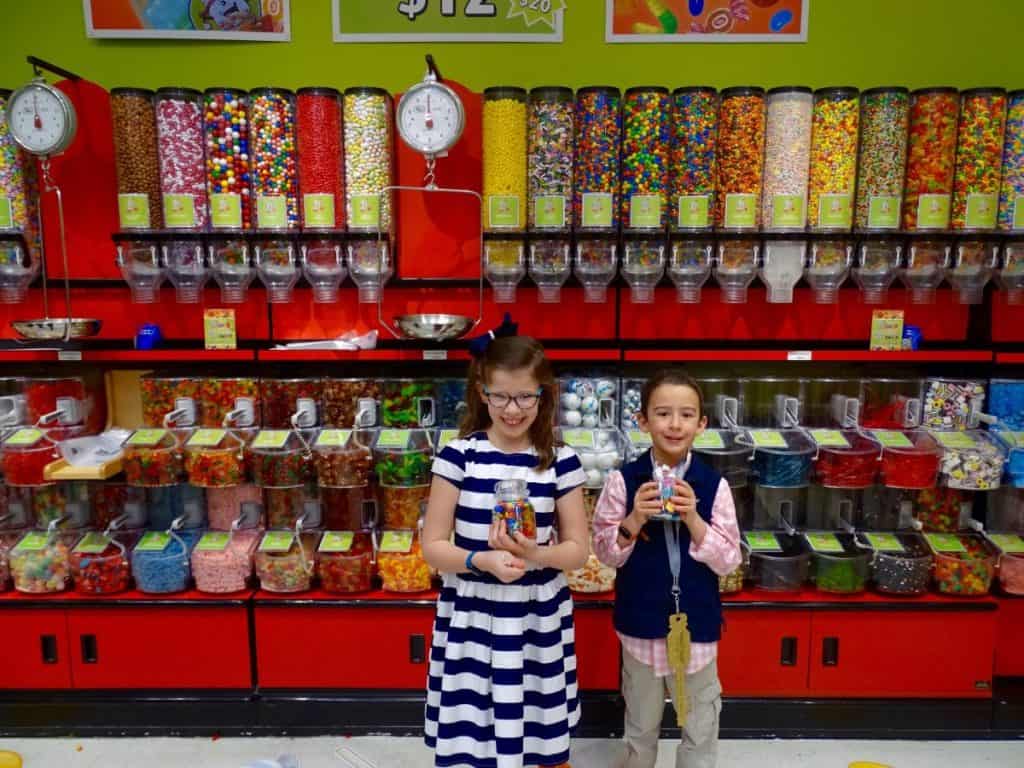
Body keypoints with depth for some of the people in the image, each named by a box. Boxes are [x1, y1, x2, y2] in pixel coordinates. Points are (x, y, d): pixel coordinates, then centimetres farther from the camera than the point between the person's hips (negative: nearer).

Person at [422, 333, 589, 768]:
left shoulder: (561, 462, -4)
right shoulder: (458, 455, -7)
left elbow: (578, 549, 0)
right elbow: (433, 546, -5)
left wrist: (534, 554, -19)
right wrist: (482, 560, -23)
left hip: (539, 617, 1)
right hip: (471, 616, -1)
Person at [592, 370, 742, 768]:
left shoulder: (713, 485, -10)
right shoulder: (624, 480, -10)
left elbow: (729, 561, -8)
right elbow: (605, 552, -5)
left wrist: (694, 520, -22)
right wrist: (633, 521, -23)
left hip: (696, 623, 0)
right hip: (641, 622, 0)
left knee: (701, 728, 18)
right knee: (641, 725, 22)